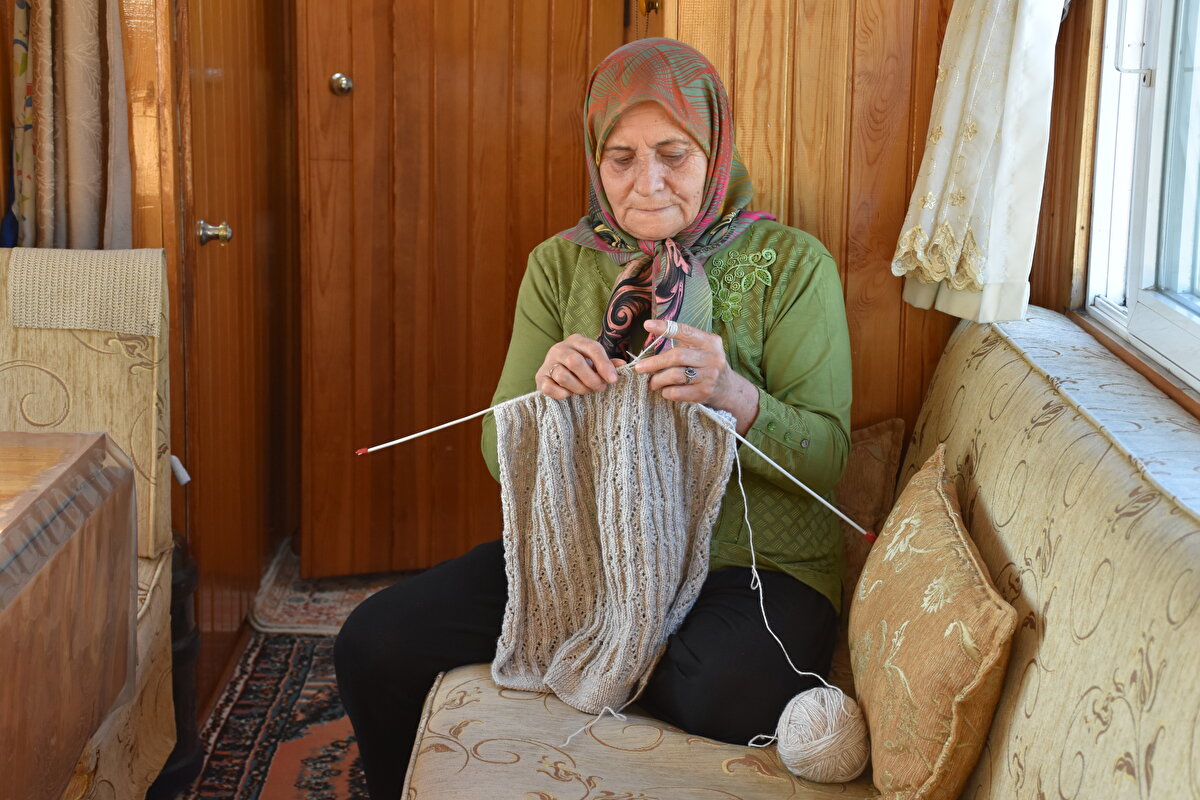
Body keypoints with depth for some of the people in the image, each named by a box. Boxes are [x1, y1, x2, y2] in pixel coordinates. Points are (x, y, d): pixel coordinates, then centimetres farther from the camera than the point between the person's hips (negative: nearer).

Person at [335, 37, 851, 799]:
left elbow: (825, 457, -7)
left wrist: (732, 395, -27)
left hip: (750, 562, -3)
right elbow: (504, 454, 6)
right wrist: (545, 395, -18)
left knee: (727, 698, -36)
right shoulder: (561, 264, 8)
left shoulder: (792, 264, -1)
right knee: (374, 644, -15)